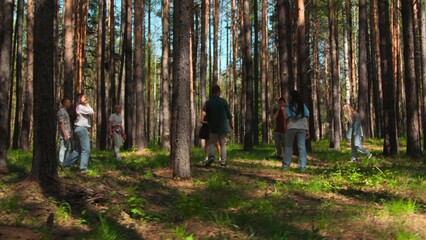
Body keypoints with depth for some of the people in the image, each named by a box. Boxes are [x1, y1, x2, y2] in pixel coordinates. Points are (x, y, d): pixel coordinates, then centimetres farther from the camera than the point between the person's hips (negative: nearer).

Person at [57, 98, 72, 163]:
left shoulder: (65, 112, 20)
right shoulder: (61, 111, -11)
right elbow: (61, 123, -18)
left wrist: (70, 134, 20)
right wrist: (65, 135, -22)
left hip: (67, 134, 10)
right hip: (64, 133, -10)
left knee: (68, 149, 12)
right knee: (63, 148, -9)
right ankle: (61, 163, -7)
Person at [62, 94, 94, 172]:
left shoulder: (82, 107, 21)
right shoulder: (80, 107, -9)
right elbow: (91, 112, -16)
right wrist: (87, 104, -5)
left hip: (81, 129, 10)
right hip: (82, 128, -10)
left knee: (77, 150, 14)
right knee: (86, 149, -9)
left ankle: (64, 164, 19)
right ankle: (83, 168, -9)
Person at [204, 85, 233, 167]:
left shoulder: (208, 103, -4)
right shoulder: (223, 101, -5)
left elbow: (207, 117, 3)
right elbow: (229, 114, 0)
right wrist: (231, 123, 16)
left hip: (213, 127, 0)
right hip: (224, 126, 0)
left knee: (211, 143, 8)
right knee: (223, 144, 8)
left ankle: (211, 156, -18)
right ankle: (223, 162, 6)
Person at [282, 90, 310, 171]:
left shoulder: (289, 107, 2)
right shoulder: (303, 106, 10)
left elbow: (287, 119, -3)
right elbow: (307, 118, 5)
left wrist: (286, 129, 2)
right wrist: (307, 130, 7)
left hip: (292, 127, -1)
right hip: (302, 128, 2)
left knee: (288, 145, 10)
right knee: (302, 146, -2)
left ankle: (286, 164, 10)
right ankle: (302, 166, -9)